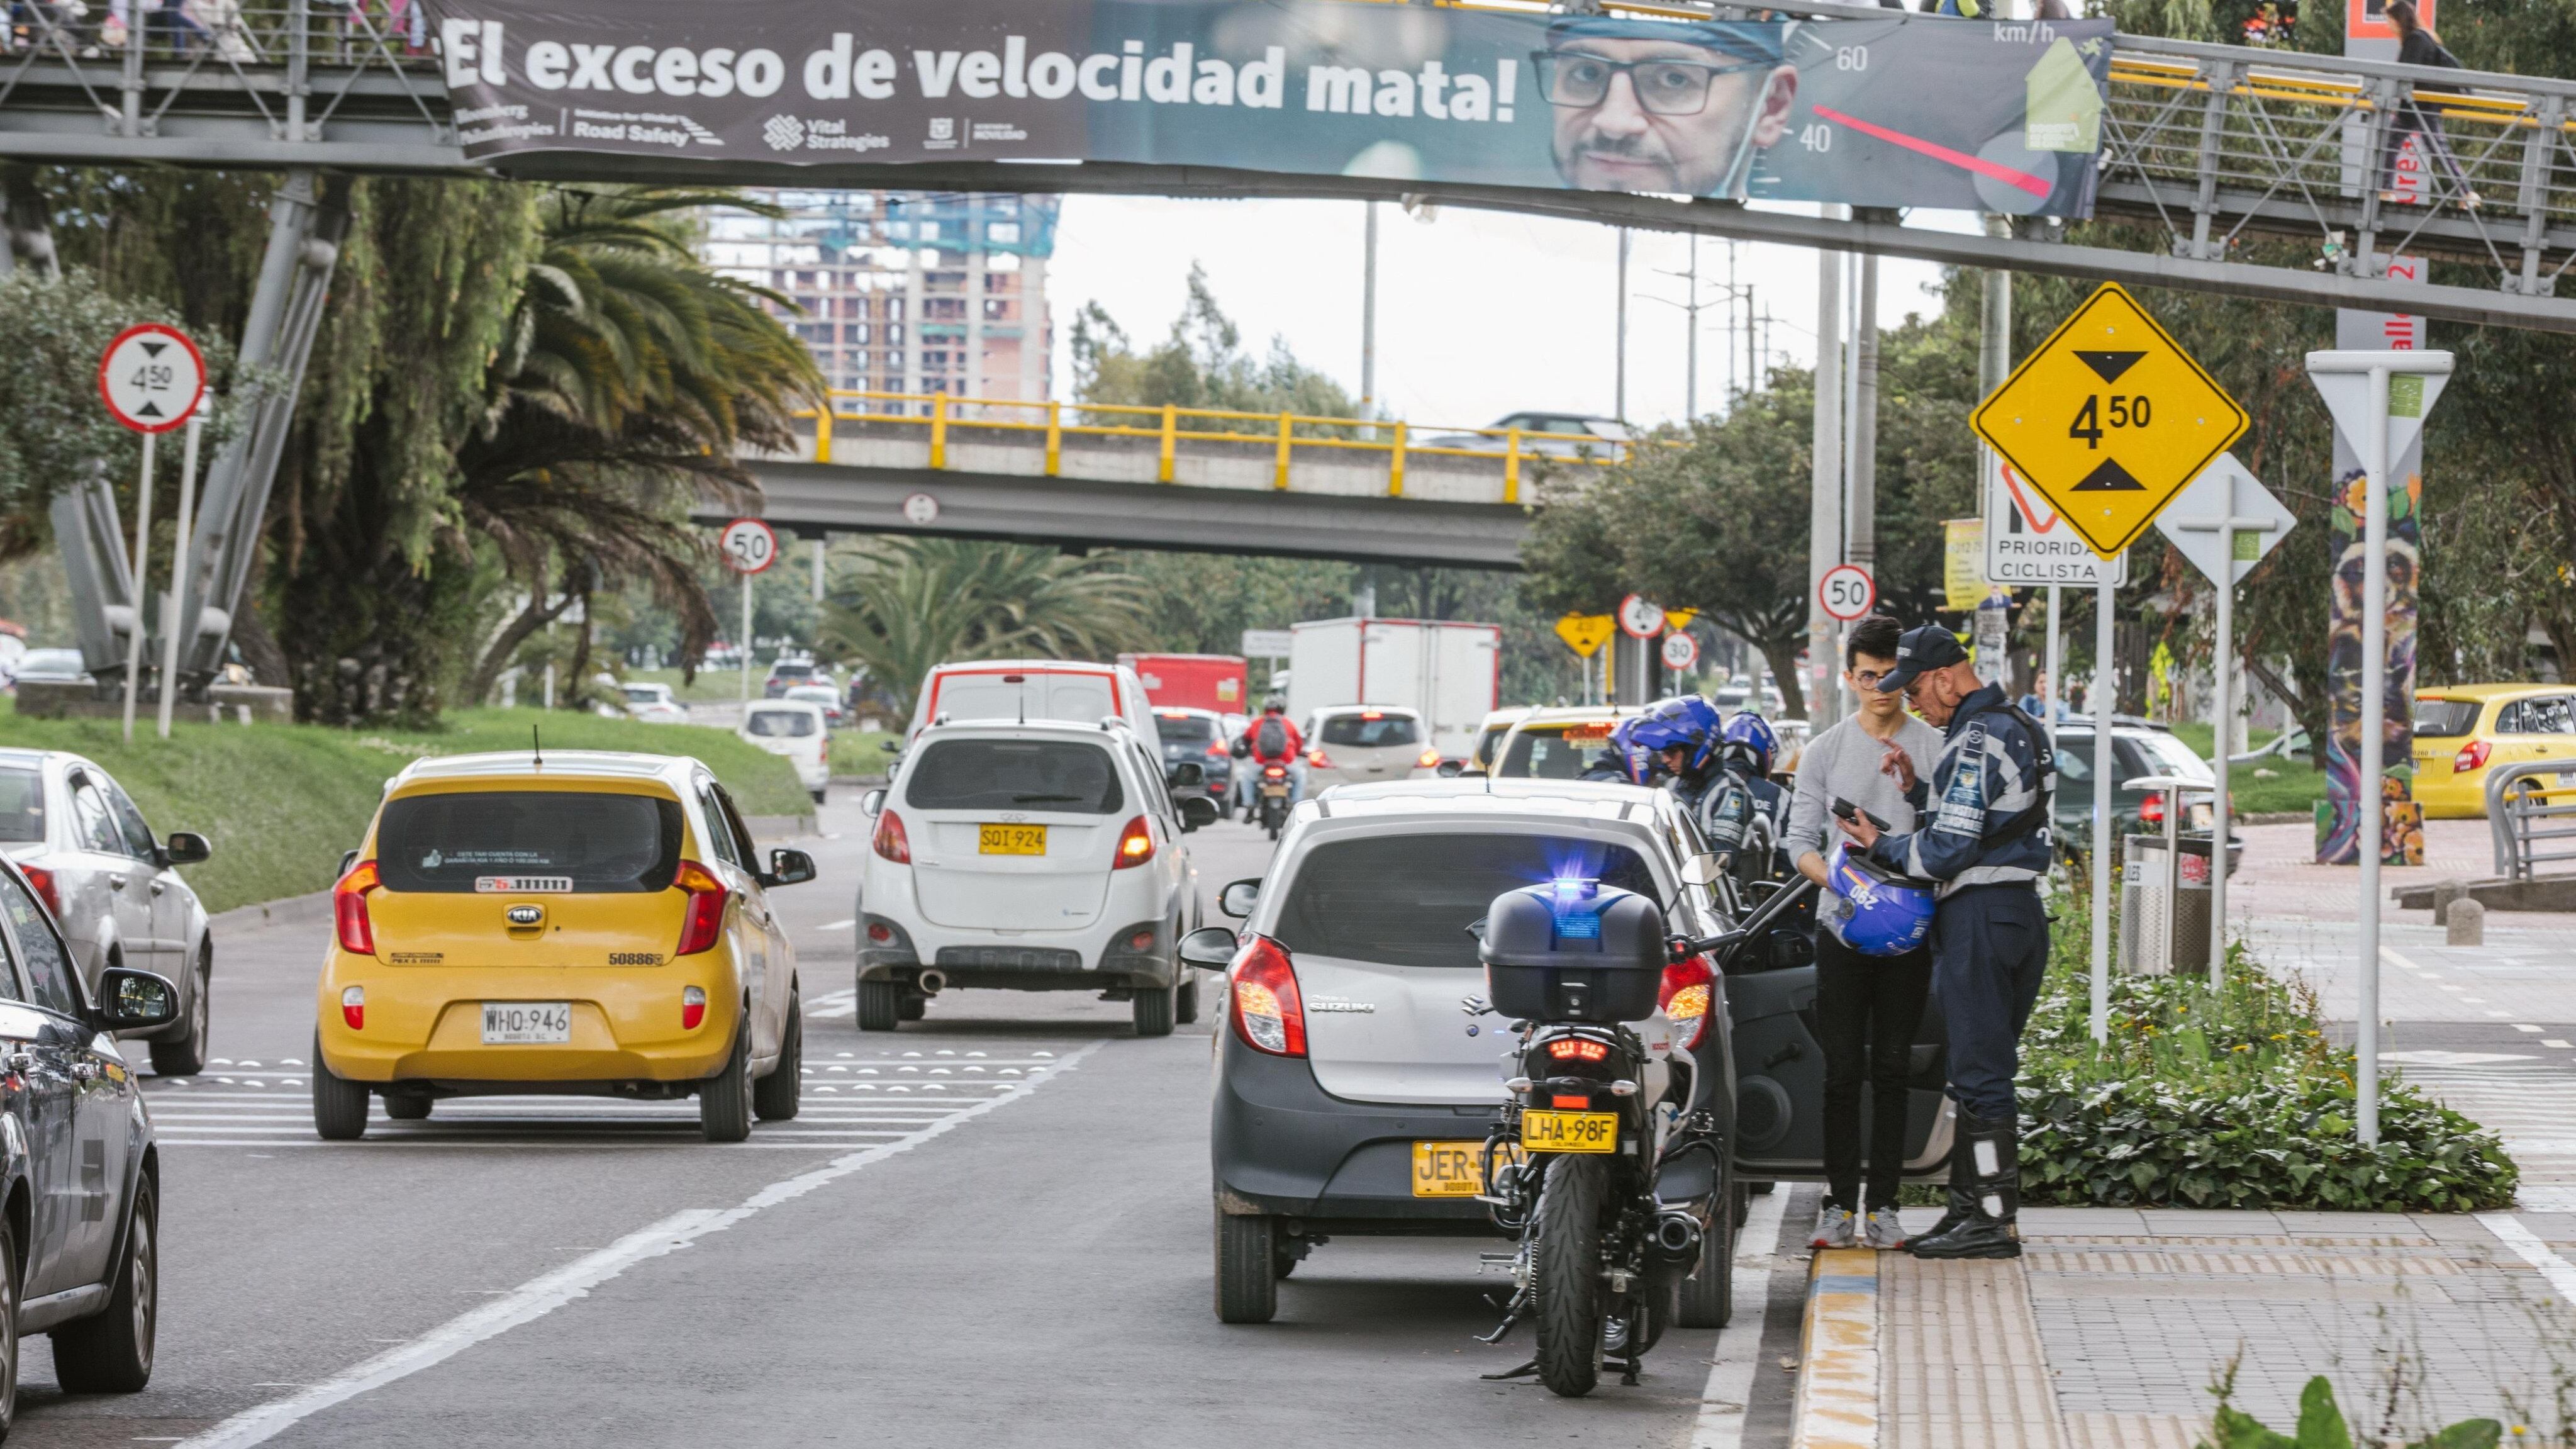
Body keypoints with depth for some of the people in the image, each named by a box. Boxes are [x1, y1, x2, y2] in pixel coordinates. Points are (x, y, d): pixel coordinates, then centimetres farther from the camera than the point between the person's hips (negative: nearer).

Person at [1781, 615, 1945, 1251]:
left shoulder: (1935, 750, 4)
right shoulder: (1824, 753, 8)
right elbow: (1799, 840, 7)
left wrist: (1915, 791, -17)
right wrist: (1836, 877, -12)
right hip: (1842, 928, 1)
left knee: (1892, 1071, 2)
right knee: (1843, 1071, -2)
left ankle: (1884, 1204, 4)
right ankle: (1840, 1203, 1)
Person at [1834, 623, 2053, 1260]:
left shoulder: (1976, 741, -16)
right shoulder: (2017, 728, 16)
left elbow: (1948, 851, -19)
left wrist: (1881, 846, -4)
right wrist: (1915, 791, 11)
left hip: (1979, 916, -10)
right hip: (2021, 913, 10)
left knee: (1981, 1074, -7)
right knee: (1984, 1070, 13)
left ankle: (1992, 1219, -6)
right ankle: (1972, 1207, 17)